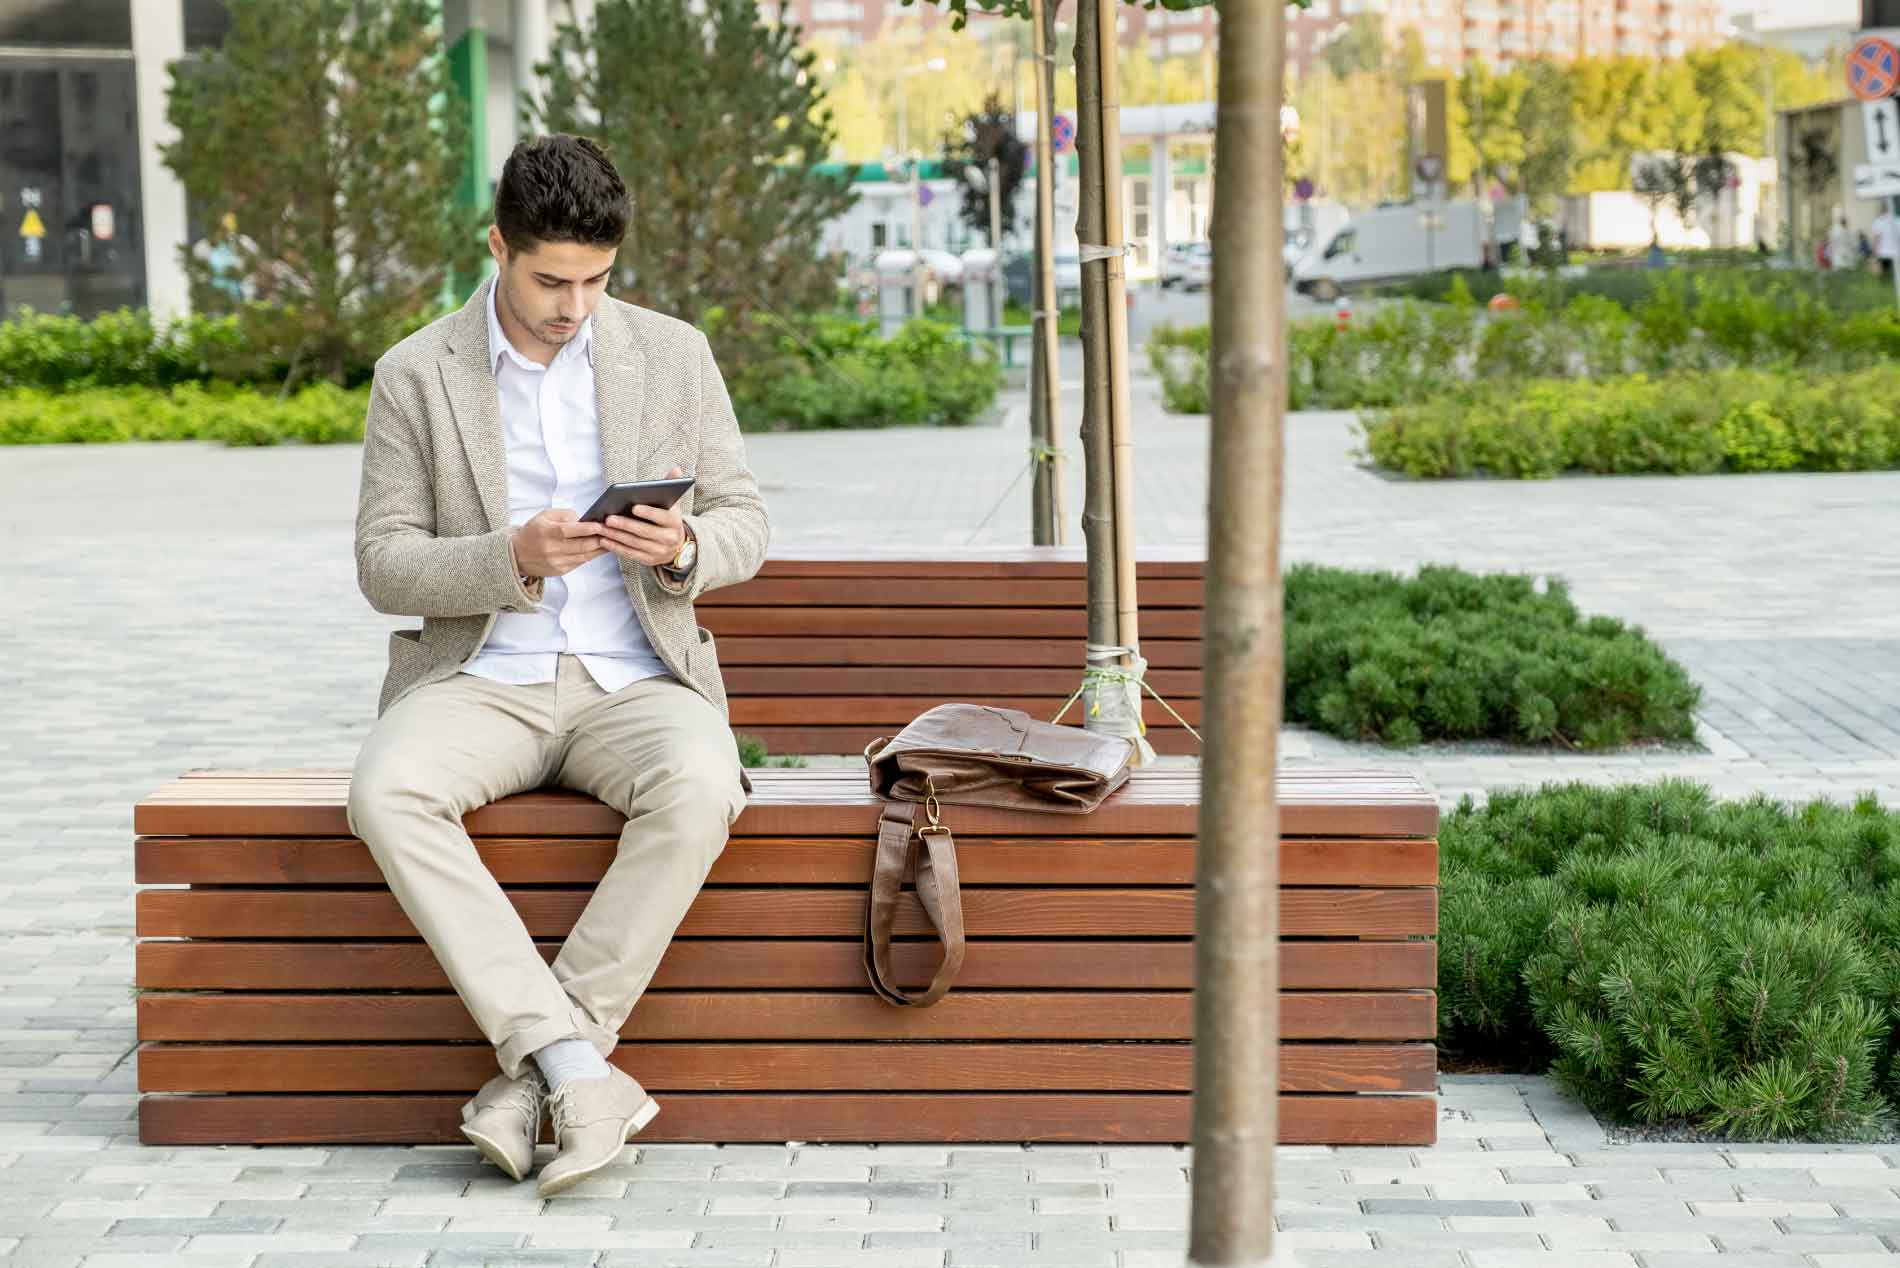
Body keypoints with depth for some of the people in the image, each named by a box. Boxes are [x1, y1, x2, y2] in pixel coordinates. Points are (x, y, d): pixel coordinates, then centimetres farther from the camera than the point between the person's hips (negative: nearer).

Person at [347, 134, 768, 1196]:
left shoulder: (674, 355, 5)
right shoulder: (416, 376, 3)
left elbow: (747, 528, 8)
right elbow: (384, 566, 0)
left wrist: (684, 548, -17)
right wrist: (512, 559, -19)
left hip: (634, 679, 0)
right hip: (482, 679, 0)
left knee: (700, 788, -35)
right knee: (386, 793, -33)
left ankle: (532, 1074, -26)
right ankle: (580, 1072, -33)